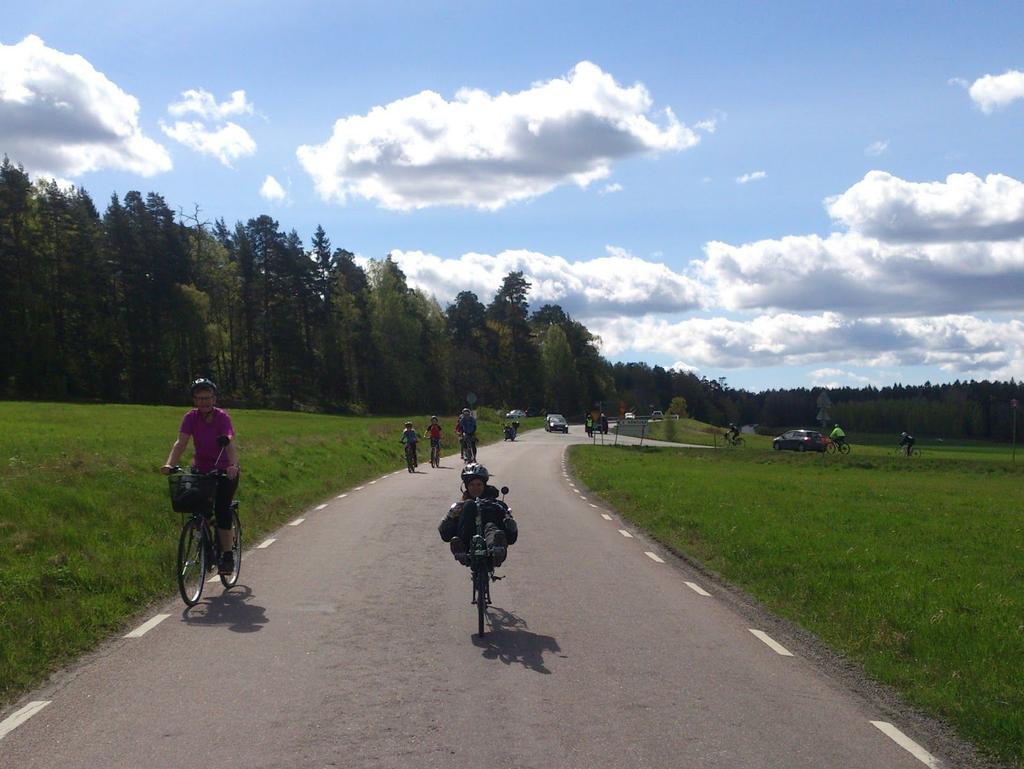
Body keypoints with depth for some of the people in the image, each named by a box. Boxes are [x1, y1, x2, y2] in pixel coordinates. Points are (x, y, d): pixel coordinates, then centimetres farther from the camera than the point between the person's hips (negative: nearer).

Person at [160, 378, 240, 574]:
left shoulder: (222, 417, -17)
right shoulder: (191, 418, -8)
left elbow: (230, 444, -30)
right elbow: (181, 442, -20)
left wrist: (233, 466, -48)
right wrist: (169, 464, -38)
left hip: (224, 471, -3)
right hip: (200, 469, 3)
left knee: (222, 509, -16)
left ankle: (227, 556, -9)